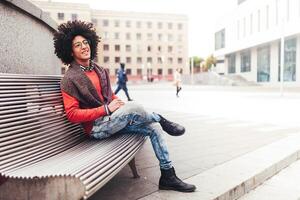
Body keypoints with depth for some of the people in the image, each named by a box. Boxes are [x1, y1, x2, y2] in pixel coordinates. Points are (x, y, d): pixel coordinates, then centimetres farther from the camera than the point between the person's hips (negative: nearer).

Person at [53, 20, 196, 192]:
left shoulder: (99, 70, 13)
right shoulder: (70, 79, -9)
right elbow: (72, 114, -14)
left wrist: (120, 104, -1)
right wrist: (106, 109, -20)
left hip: (113, 120, 7)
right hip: (96, 127, -7)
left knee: (154, 127, -10)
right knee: (133, 107, -33)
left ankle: (168, 176, 0)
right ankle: (160, 119, 0)